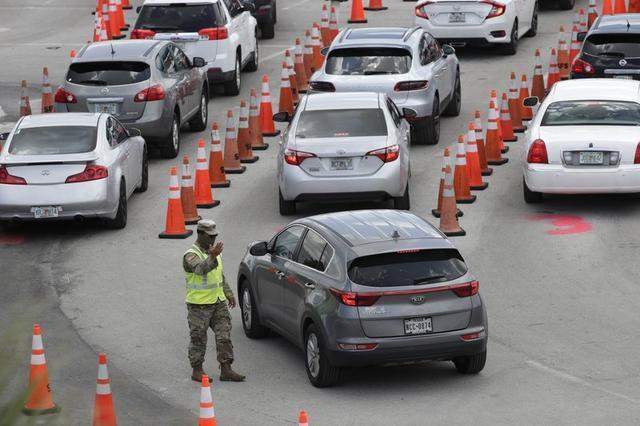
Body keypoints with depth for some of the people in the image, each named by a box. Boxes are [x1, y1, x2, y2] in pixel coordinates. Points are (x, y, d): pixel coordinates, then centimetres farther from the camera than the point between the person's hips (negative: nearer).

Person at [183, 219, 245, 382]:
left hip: (218, 302, 7)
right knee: (198, 339, 1)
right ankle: (197, 370, 11)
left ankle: (226, 369, 4)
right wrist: (212, 257, -50)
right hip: (199, 305, -7)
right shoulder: (191, 255, -13)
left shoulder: (213, 250, 14)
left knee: (224, 336, 2)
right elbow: (200, 268, -35)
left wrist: (228, 293, 21)